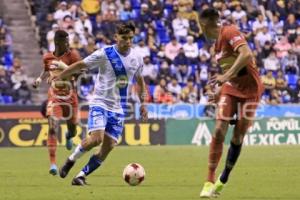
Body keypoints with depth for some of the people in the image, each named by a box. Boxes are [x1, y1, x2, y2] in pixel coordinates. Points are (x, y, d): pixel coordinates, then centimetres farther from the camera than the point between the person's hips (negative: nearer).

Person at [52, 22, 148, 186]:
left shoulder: (137, 59, 3)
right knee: (96, 138, -24)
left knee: (109, 146, -5)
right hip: (100, 103, -5)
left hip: (118, 109, 5)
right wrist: (59, 77, -4)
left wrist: (142, 103, 17)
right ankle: (71, 160, 3)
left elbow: (139, 80, 21)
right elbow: (80, 65, -4)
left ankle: (81, 176, 6)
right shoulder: (104, 54, -11)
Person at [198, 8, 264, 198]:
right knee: (219, 131, -10)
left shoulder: (230, 32, -15)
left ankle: (222, 181, 16)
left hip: (250, 90, -6)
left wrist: (226, 77, -34)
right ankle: (210, 181, -10)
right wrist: (219, 92, 19)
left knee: (238, 138, 1)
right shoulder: (218, 44, 11)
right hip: (231, 89, 6)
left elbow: (247, 54, -31)